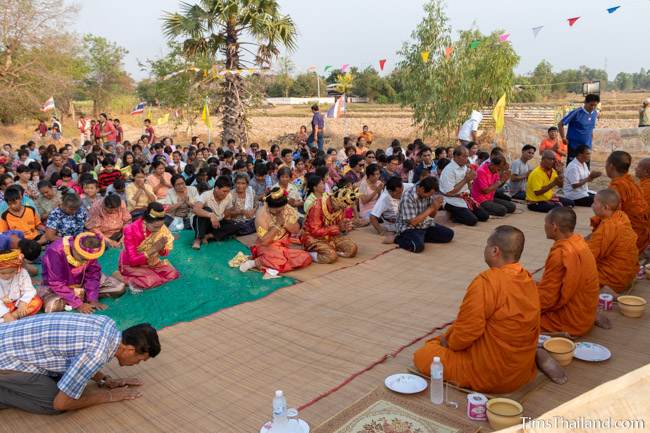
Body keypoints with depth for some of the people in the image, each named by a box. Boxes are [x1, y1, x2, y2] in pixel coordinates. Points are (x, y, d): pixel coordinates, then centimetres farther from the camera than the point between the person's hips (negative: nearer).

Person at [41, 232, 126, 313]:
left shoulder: (89, 252, -21)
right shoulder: (55, 252, -33)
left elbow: (93, 275, -10)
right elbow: (57, 284, -29)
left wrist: (93, 299, -20)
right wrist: (78, 304, -32)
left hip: (81, 281, 4)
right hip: (58, 285, -3)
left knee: (119, 288, -9)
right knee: (52, 307, -36)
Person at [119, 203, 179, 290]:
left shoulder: (161, 228, -14)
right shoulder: (131, 231, -27)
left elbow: (164, 254, -2)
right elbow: (133, 260, -27)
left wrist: (162, 248, -26)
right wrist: (153, 249, -34)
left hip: (151, 262, 6)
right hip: (132, 265, -6)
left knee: (173, 274, -17)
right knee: (150, 280, -32)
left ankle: (137, 280, -3)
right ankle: (131, 280, -3)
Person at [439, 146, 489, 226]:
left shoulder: (464, 167, 6)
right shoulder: (449, 170, -18)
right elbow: (449, 193, -21)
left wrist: (470, 179, -4)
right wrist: (465, 180, -18)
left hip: (465, 198, 8)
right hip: (453, 202, -8)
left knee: (484, 216, -1)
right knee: (472, 220, -21)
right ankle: (454, 215, 4)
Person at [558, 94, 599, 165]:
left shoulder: (595, 114, 5)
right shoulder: (576, 113, -14)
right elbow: (560, 124, -12)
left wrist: (591, 135, 12)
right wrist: (563, 138, -12)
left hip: (587, 147, 6)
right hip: (574, 147, -6)